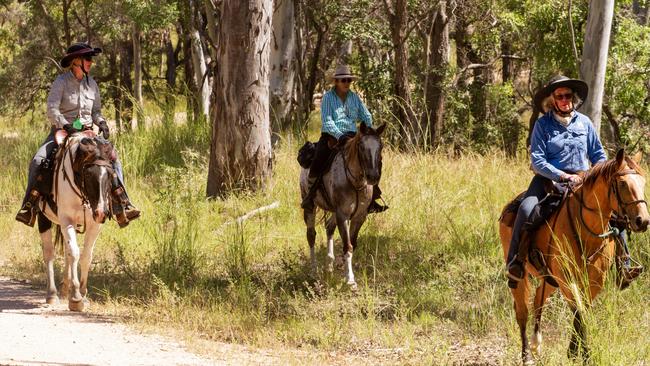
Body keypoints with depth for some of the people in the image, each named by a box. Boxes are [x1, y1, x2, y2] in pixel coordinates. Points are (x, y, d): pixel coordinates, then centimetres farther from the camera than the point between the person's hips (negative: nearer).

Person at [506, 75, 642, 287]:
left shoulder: (584, 123, 8)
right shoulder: (542, 125, -2)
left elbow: (599, 155, 15)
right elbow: (537, 161, -9)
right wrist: (563, 176, -19)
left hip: (582, 180, 3)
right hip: (549, 179, -3)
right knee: (526, 210, -31)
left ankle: (624, 264, -8)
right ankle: (514, 262, -22)